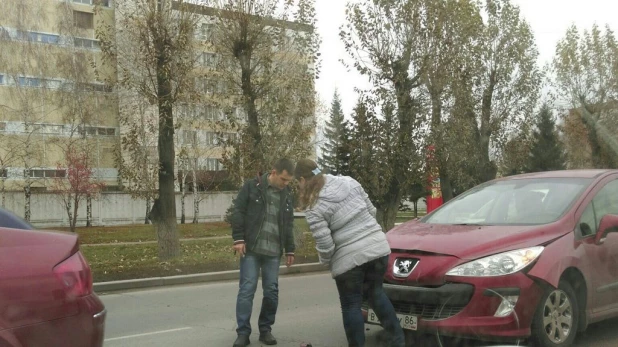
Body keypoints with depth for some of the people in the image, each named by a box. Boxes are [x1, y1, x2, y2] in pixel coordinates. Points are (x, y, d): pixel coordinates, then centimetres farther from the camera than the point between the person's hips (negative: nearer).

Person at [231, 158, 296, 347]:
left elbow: (289, 225, 19)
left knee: (271, 291, 5)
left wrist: (290, 250, 16)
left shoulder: (286, 195, 12)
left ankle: (265, 329, 19)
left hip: (274, 251, 4)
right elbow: (238, 212, -5)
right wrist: (238, 238, -11)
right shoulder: (252, 186, -3)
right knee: (247, 289, -4)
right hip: (251, 248, -4)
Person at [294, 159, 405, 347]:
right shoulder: (348, 181, 7)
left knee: (351, 305, 9)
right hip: (377, 246, 6)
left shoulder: (313, 207, -10)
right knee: (376, 293, 23)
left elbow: (325, 244, -14)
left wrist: (326, 260, 7)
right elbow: (371, 210, 12)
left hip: (349, 257, -6)